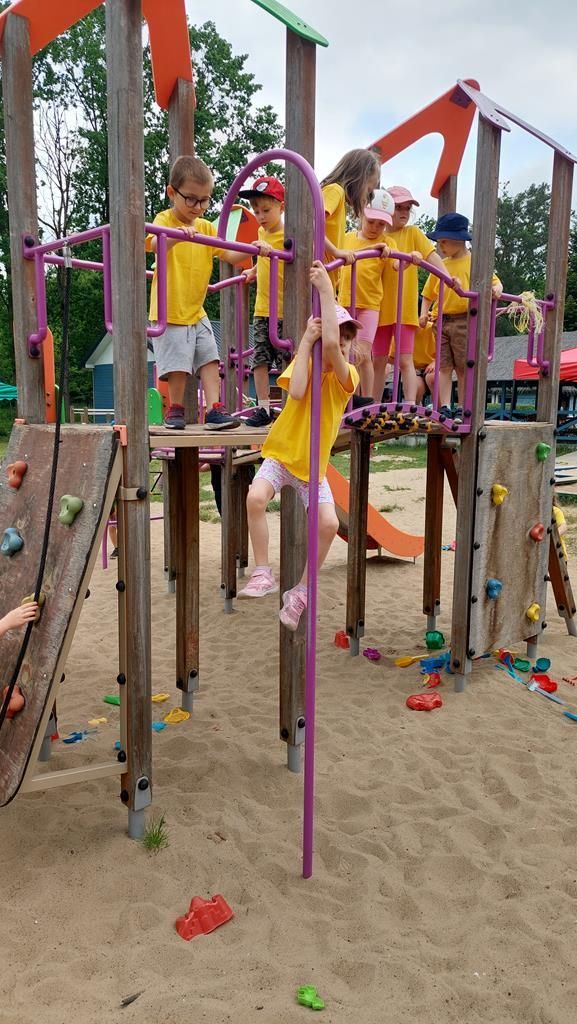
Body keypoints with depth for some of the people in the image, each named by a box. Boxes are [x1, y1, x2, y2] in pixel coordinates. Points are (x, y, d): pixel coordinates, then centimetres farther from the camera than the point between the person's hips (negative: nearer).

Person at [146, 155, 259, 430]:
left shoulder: (206, 228, 10)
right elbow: (155, 245, -30)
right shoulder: (165, 219, -9)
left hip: (196, 312, 6)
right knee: (178, 366, -4)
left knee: (209, 359, 0)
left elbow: (229, 255, 5)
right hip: (170, 312, -6)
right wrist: (178, 236, -51)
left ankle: (214, 410, 1)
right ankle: (175, 410, 15)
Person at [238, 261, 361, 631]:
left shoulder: (348, 376, -6)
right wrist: (306, 340, -20)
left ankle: (301, 591, 3)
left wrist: (326, 290, -26)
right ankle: (263, 573, -14)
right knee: (256, 497, -28)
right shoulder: (303, 363, -2)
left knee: (329, 523, -16)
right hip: (281, 454, 0)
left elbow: (330, 344, -27)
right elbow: (297, 392, -26)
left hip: (314, 465, 0)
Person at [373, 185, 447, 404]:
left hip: (405, 308, -1)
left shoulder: (413, 232, 7)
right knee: (378, 361, 7)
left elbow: (432, 256, -4)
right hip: (381, 307, 2)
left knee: (405, 361, -6)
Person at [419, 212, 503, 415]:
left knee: (463, 368, 3)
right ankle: (445, 407, 0)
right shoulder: (441, 265, 13)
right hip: (441, 321, 4)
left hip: (463, 321, -3)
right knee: (444, 366, -1)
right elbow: (428, 294, 17)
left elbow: (496, 282, 2)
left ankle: (461, 409, 9)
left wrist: (496, 289, -20)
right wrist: (424, 314, 3)